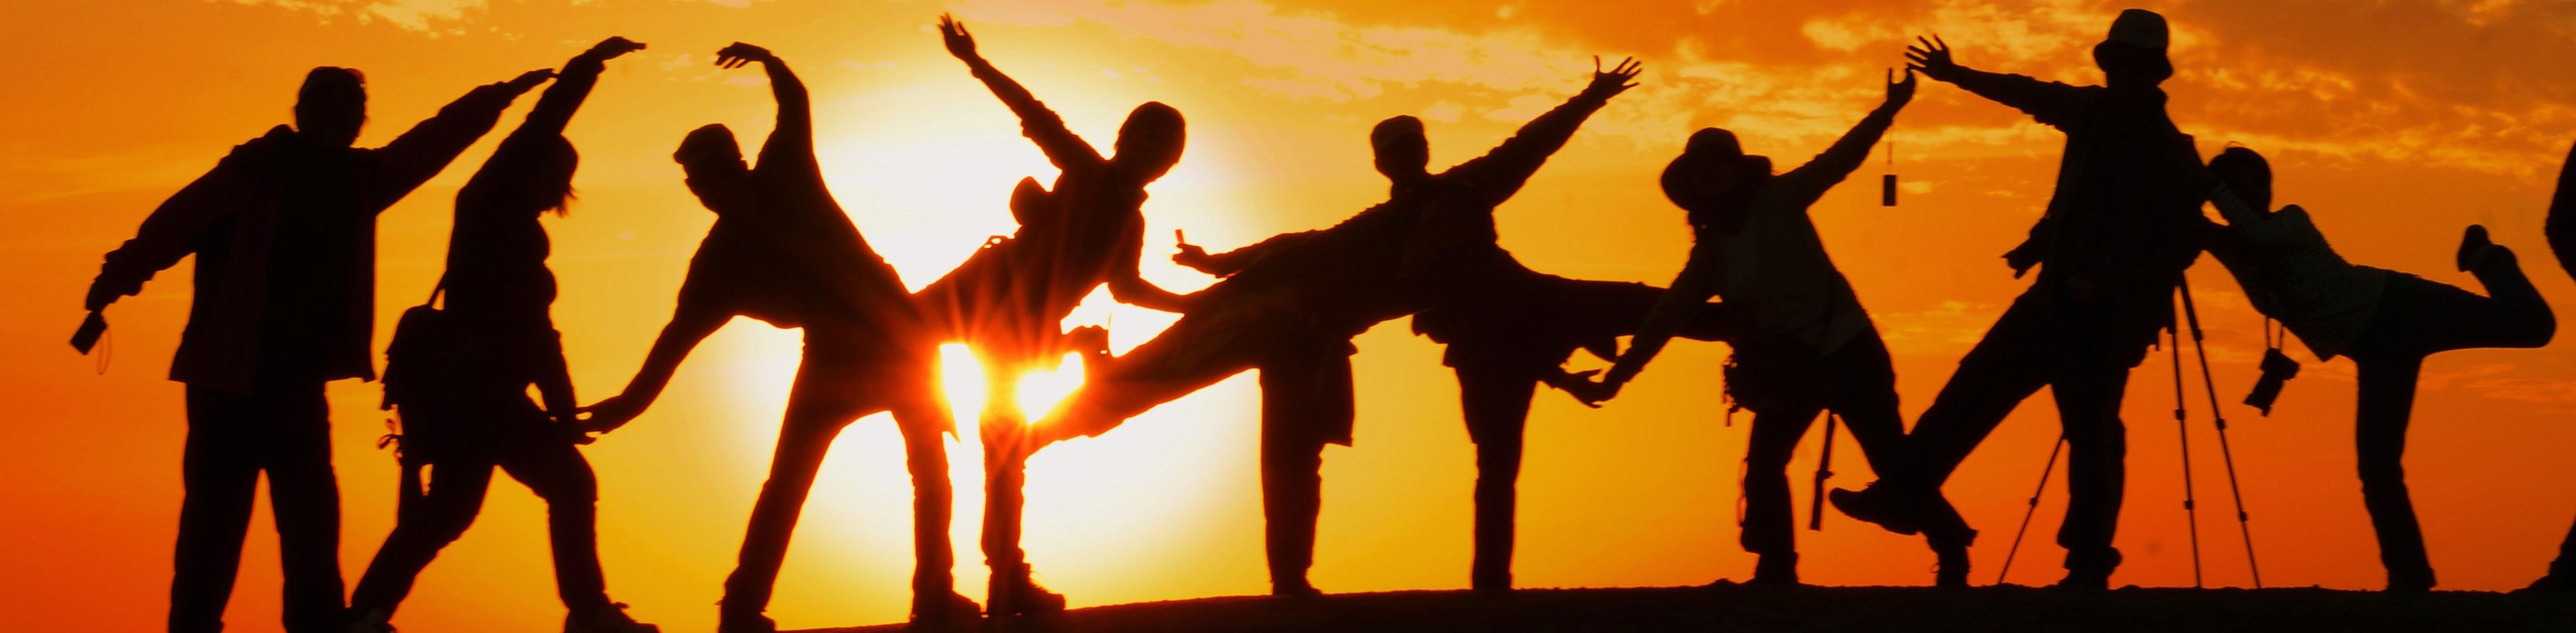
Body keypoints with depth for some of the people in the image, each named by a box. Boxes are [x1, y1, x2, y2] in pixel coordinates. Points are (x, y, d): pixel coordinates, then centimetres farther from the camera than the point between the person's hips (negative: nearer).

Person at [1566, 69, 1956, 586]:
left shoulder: (1779, 200, -4)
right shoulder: (1711, 253, 7)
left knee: (1893, 461, -6)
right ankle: (1776, 573, 13)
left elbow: (1841, 159, -10)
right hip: (1788, 368, 5)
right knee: (1763, 467, 4)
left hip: (1845, 349, -5)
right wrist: (1614, 378, 4)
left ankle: (1952, 555, 3)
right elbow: (1667, 317, 8)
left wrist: (1891, 107, -22)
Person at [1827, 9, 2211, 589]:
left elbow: (2181, 249, -12)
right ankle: (1907, 493, -3)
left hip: (2107, 317, -6)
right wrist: (1959, 76, 35)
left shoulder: (2172, 157, -9)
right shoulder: (2093, 113, 8)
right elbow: (2030, 95, 25)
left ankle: (2089, 567, 3)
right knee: (1976, 387, -2)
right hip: (2056, 296, 6)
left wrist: (2108, 288, -22)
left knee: (2093, 435, -5)